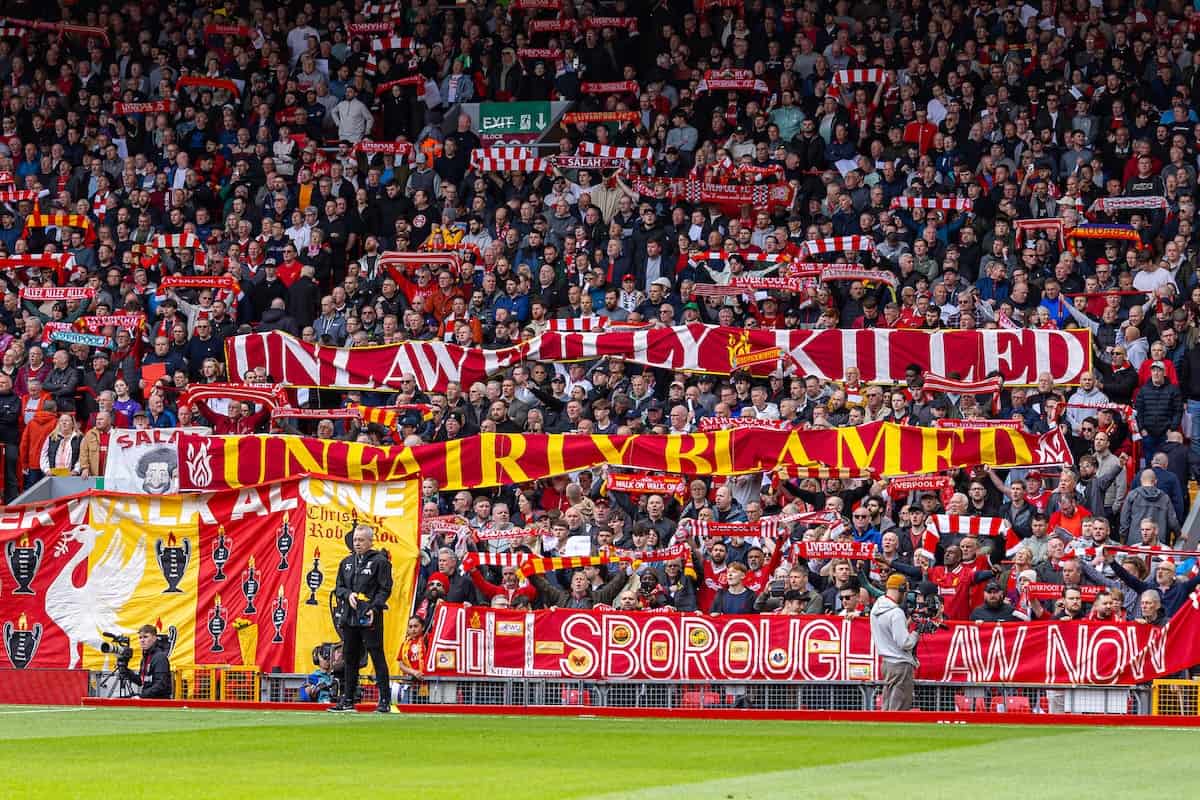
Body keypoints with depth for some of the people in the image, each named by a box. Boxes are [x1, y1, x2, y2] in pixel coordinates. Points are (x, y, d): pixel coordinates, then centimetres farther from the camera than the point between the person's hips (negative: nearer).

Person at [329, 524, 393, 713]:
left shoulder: (380, 561, -2)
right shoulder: (346, 562, 16)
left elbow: (385, 589, -6)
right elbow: (338, 588, 17)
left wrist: (374, 608, -18)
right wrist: (348, 594, -5)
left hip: (370, 618, -6)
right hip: (348, 618, 6)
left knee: (377, 658, -6)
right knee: (350, 658, 11)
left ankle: (384, 701, -6)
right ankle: (347, 700, 17)